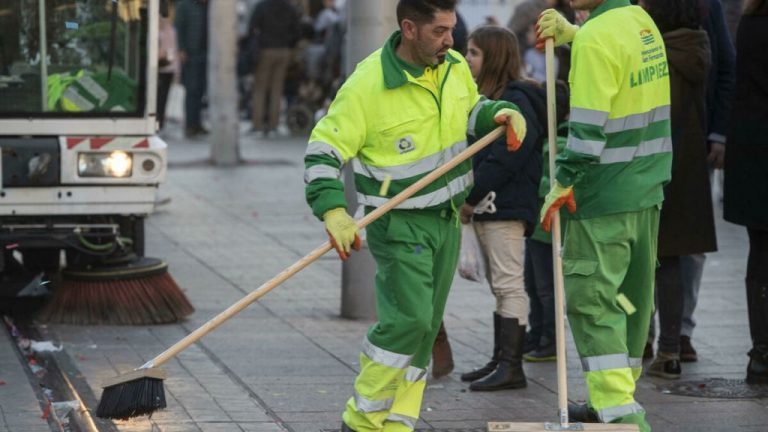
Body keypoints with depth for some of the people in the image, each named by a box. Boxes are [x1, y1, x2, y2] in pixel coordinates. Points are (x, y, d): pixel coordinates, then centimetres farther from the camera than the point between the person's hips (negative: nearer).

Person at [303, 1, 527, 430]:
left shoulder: (455, 67, 2)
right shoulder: (368, 84, -19)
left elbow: (472, 109, 23)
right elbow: (323, 151, -16)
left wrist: (501, 113, 0)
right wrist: (333, 212, -28)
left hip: (446, 221, 7)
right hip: (399, 224, -7)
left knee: (424, 328, 10)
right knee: (408, 319, -17)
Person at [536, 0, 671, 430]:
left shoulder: (596, 38, -17)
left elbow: (589, 124, -20)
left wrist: (564, 182, -12)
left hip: (606, 194, -9)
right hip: (649, 187, 9)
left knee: (591, 299, -6)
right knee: (632, 296, 15)